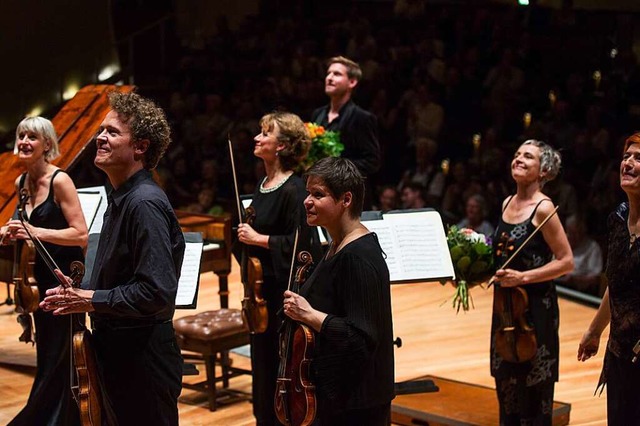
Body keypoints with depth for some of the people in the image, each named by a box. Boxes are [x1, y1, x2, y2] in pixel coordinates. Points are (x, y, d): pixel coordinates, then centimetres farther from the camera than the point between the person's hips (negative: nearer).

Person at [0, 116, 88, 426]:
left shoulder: (59, 181, -15)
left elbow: (81, 235, -19)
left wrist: (36, 232, -28)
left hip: (66, 280, -8)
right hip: (42, 279, 8)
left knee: (55, 363, -2)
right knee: (48, 357, 14)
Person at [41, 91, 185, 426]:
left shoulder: (145, 204, -21)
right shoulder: (121, 197, 11)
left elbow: (157, 292, -27)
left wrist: (93, 300, -19)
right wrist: (80, 294, 5)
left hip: (143, 356, -10)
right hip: (116, 347, 10)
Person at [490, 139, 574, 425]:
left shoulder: (543, 208, -14)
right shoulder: (508, 203, 8)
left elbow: (566, 262, -15)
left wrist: (523, 277, -22)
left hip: (536, 306, -7)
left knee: (533, 388, 2)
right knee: (506, 380, 14)